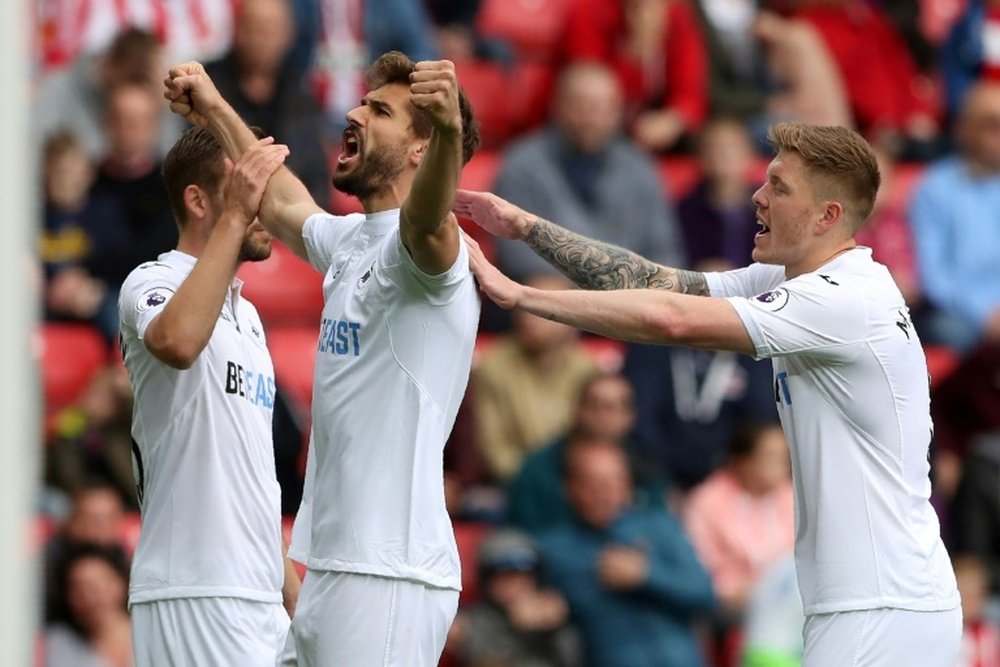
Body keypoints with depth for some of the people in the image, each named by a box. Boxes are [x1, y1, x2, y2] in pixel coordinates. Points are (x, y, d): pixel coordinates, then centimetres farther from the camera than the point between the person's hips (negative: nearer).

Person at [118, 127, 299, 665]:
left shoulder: (246, 314, 22)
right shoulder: (154, 283, -5)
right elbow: (176, 341, -32)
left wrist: (296, 599, 21)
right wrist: (235, 216, -27)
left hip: (261, 600, 8)